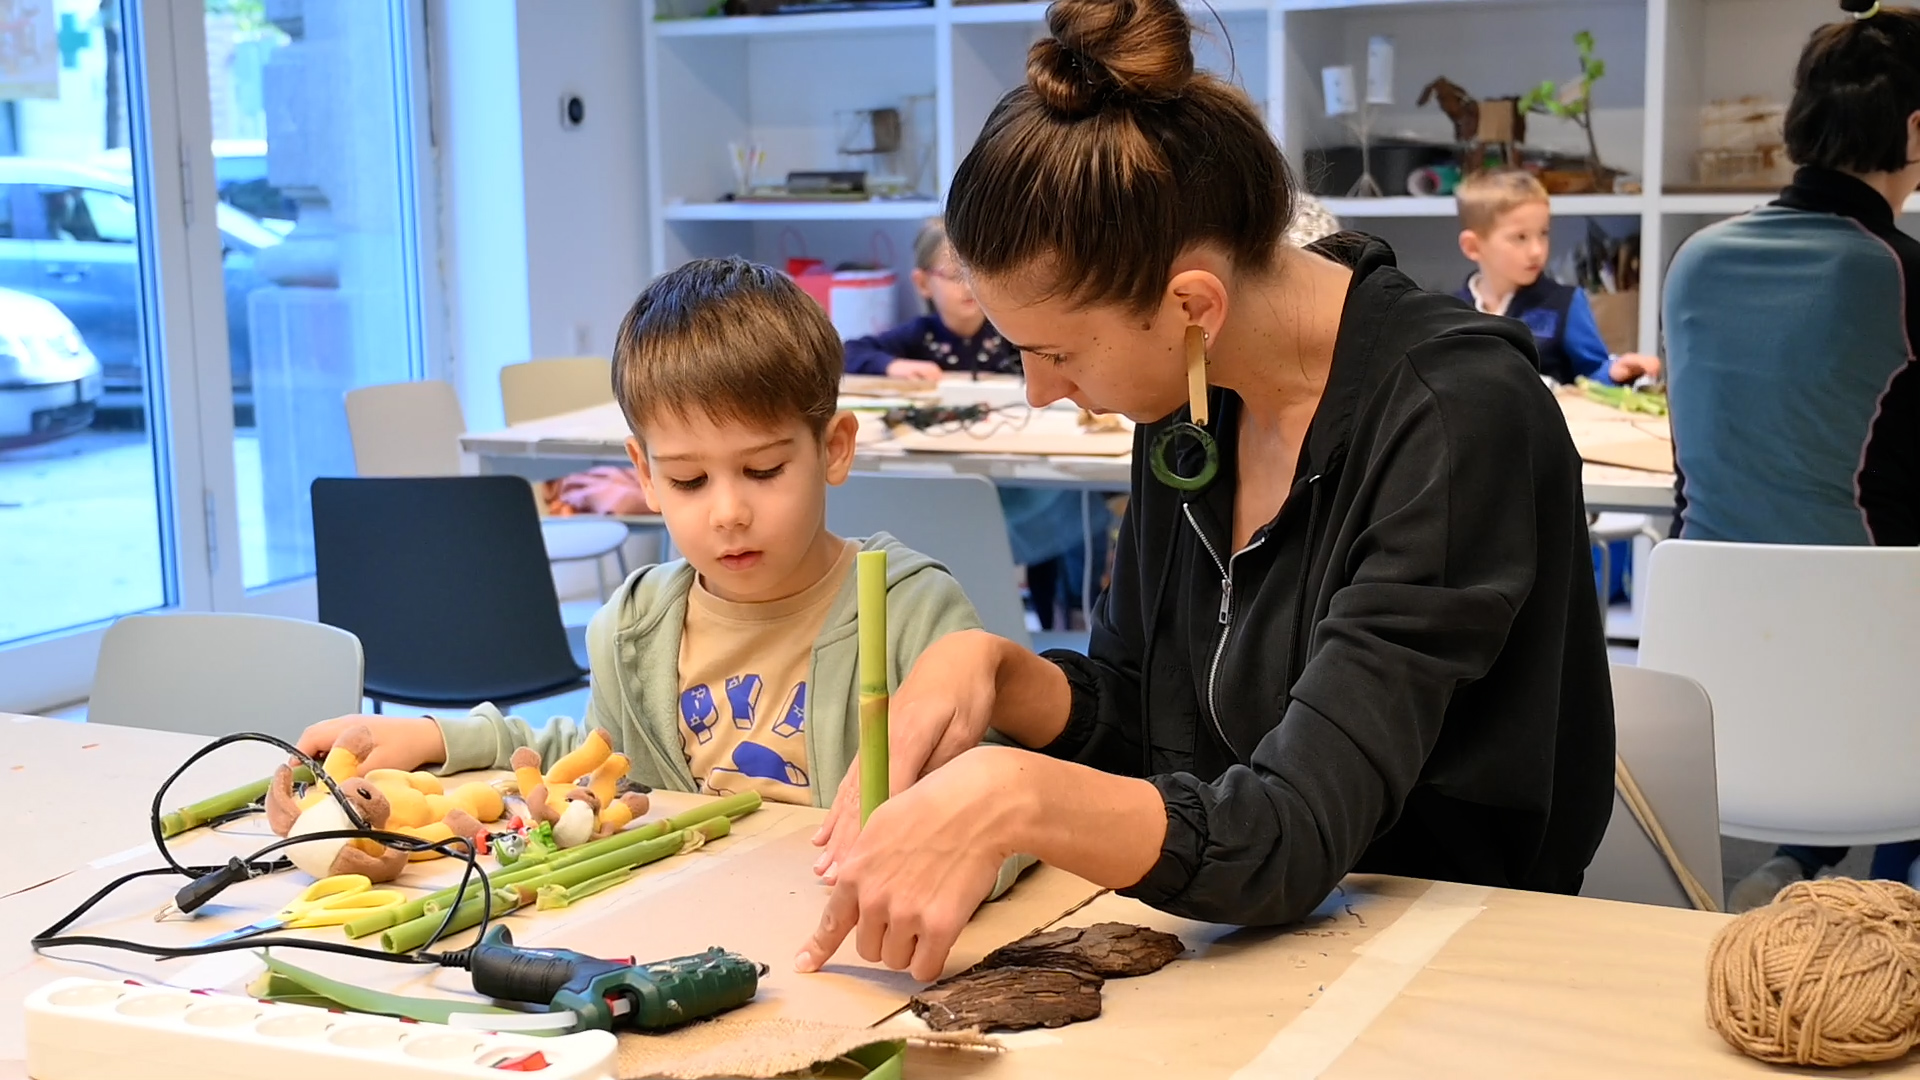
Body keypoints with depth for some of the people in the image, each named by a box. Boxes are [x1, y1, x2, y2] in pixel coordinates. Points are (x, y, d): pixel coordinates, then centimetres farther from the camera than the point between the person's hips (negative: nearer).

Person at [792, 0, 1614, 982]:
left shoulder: (1454, 420, -21)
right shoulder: (1188, 393, 0)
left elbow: (1299, 833, -27)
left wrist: (1016, 796, -41)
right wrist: (990, 670, -9)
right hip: (1233, 946, 6)